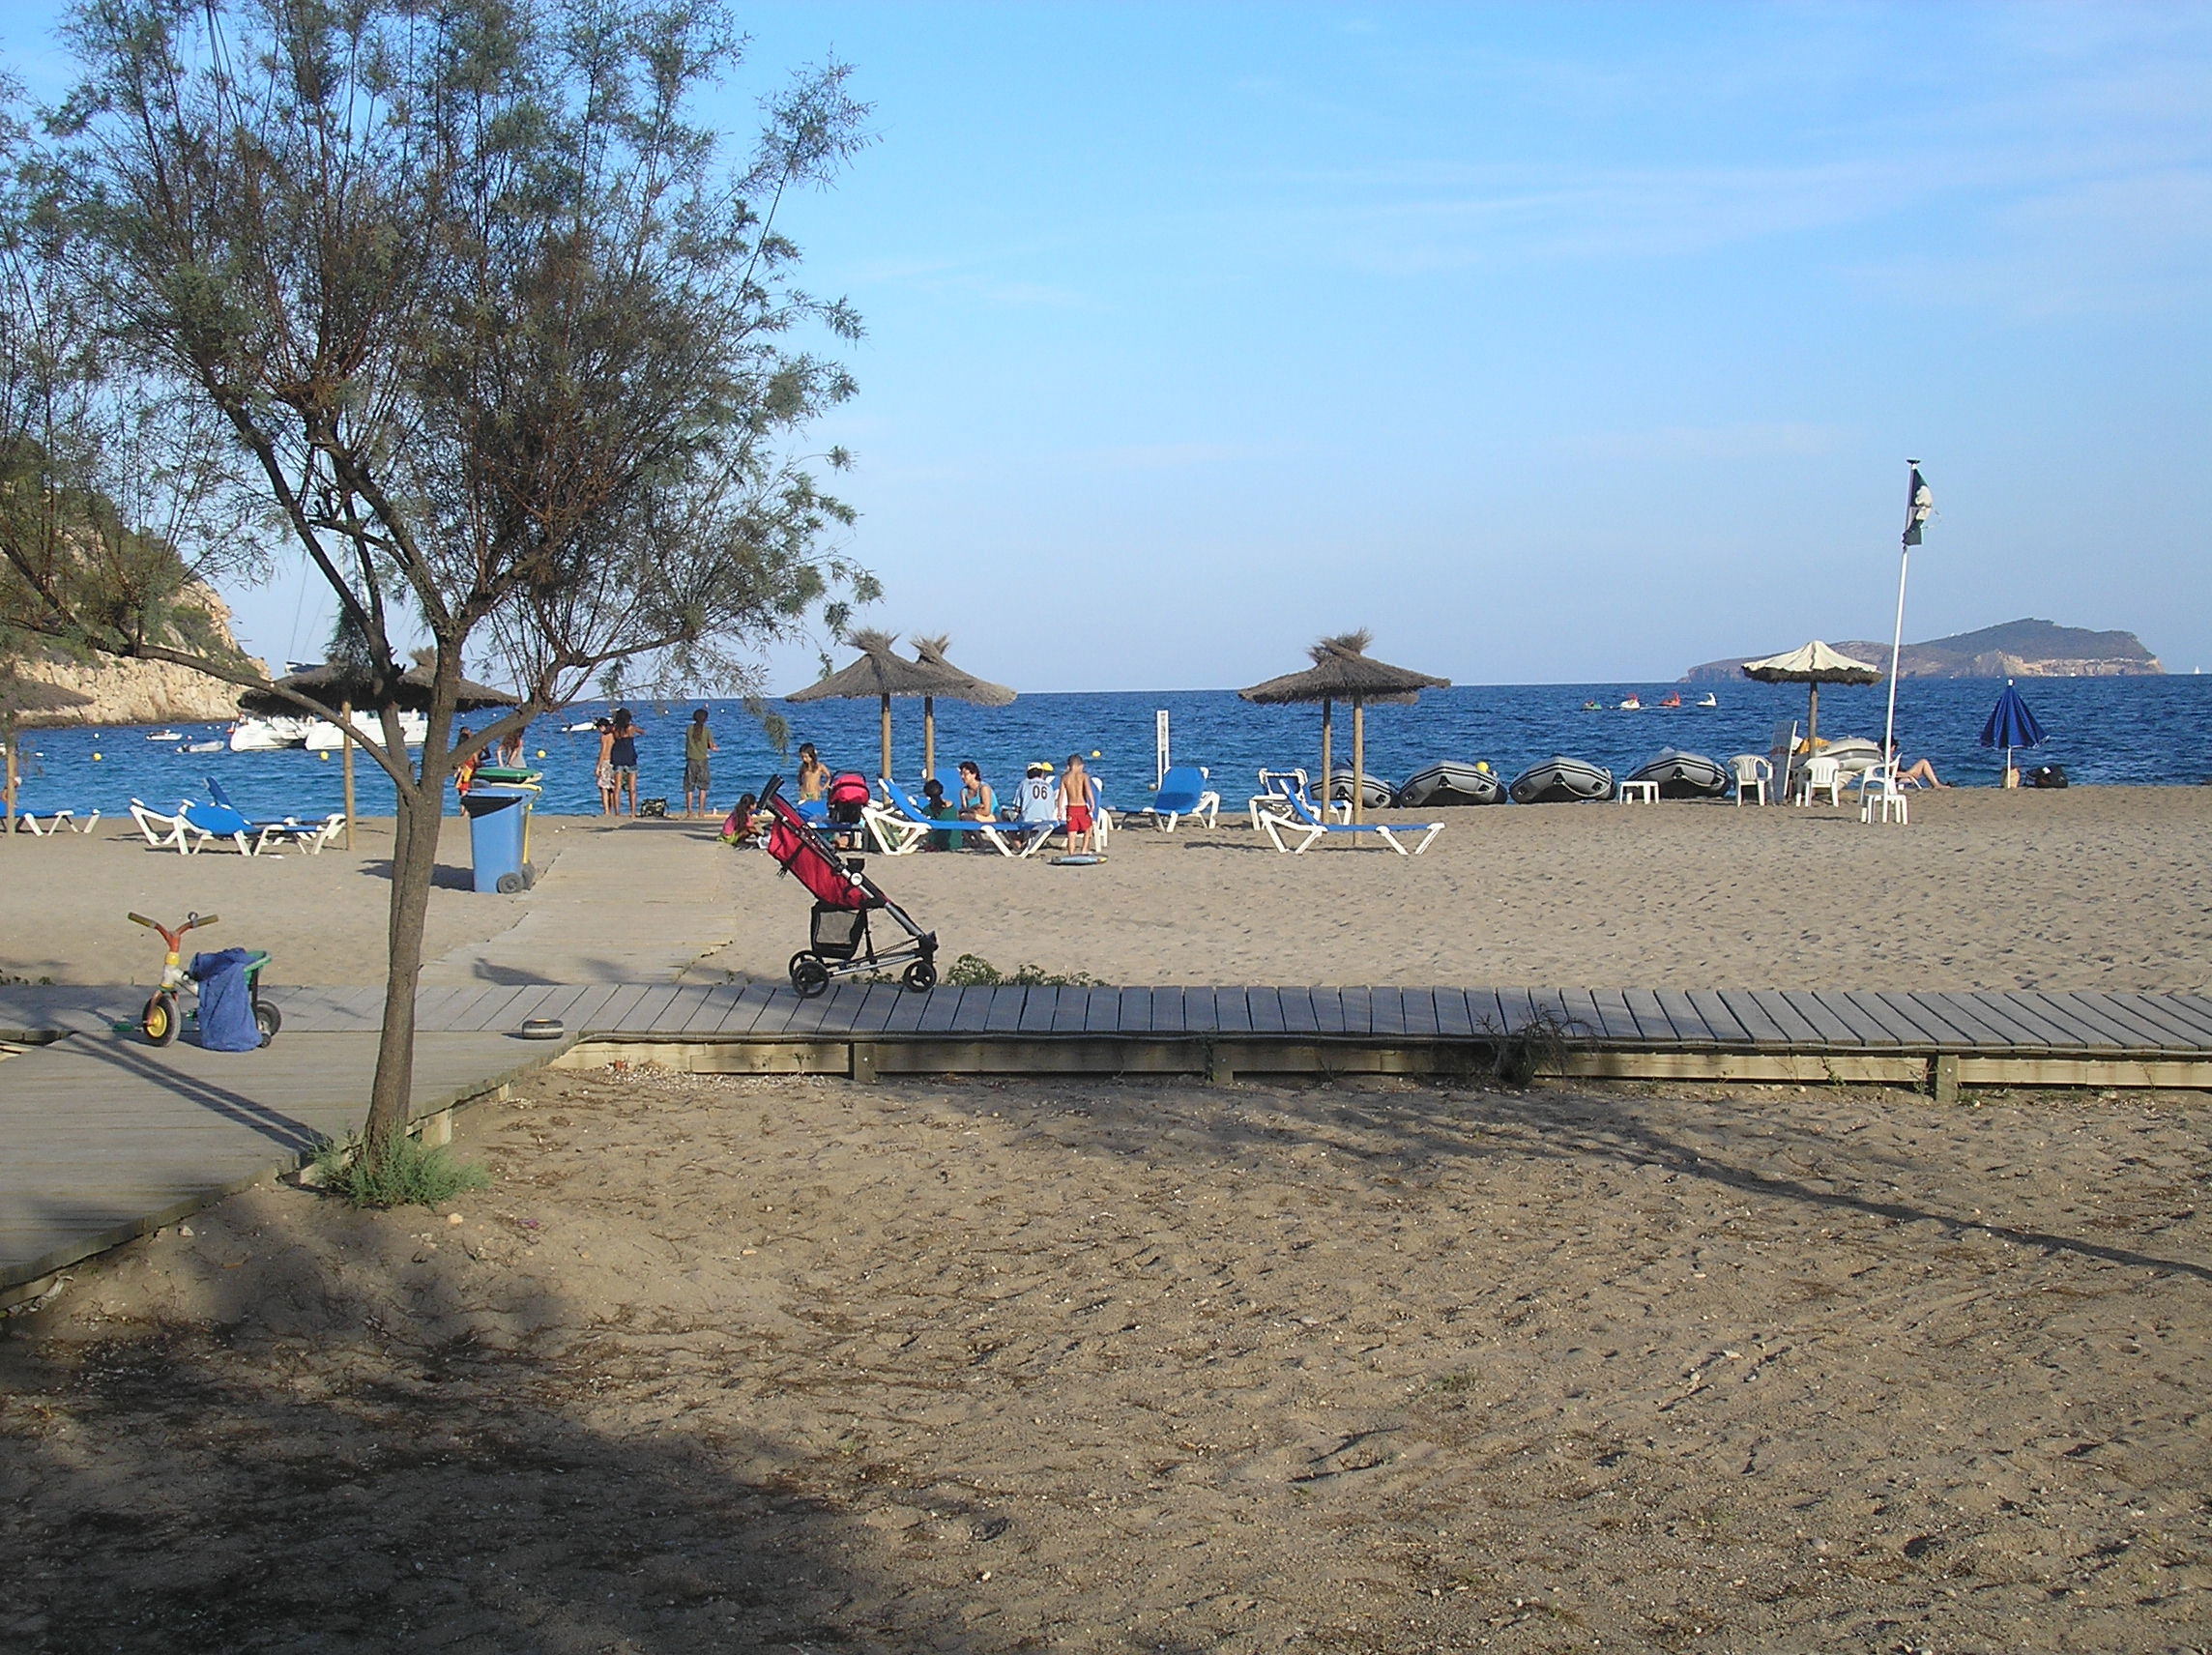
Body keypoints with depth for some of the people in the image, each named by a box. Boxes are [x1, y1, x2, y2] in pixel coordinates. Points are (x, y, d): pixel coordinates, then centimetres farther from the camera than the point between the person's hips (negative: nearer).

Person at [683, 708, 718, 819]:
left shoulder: (689, 729, 0)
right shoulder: (707, 731, -5)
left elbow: (687, 743, 11)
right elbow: (711, 747, -1)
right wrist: (717, 749, 20)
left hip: (691, 761, 1)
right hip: (703, 760, -1)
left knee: (689, 788, 4)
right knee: (702, 787, 9)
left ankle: (689, 812, -2)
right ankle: (701, 811, 6)